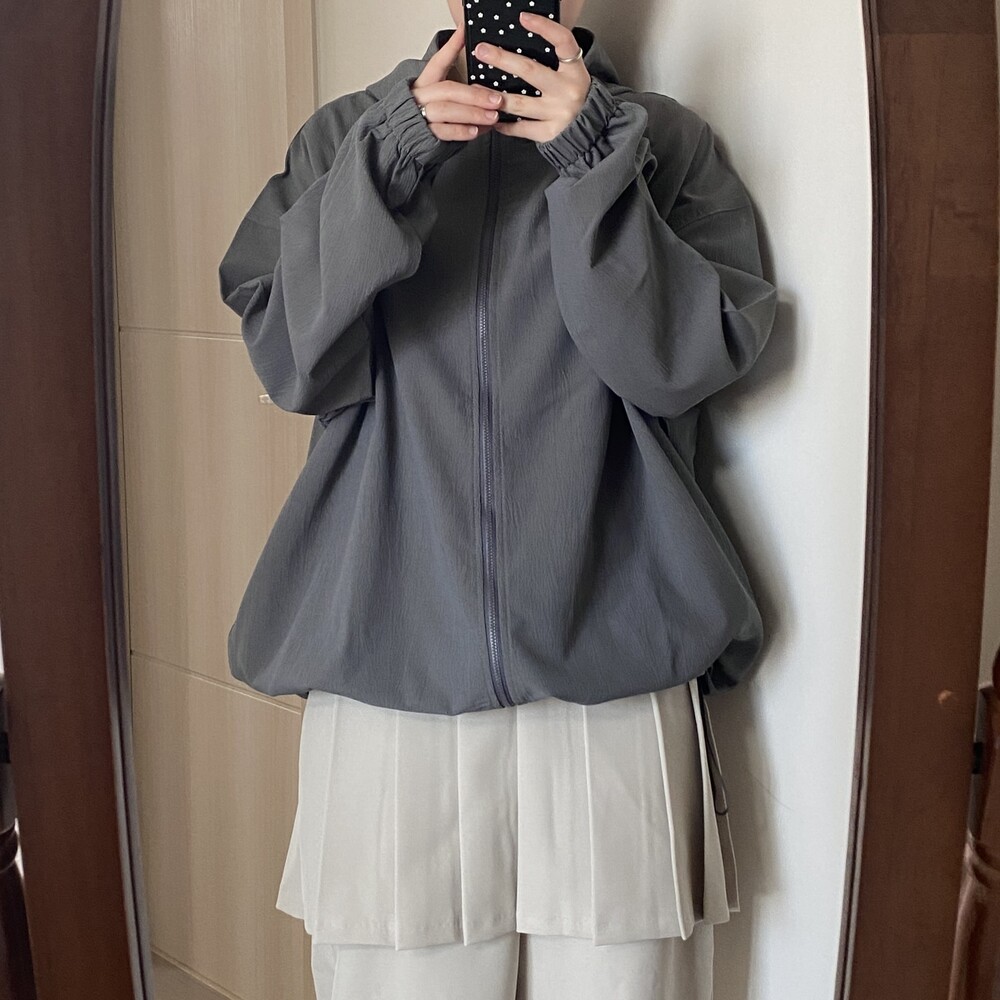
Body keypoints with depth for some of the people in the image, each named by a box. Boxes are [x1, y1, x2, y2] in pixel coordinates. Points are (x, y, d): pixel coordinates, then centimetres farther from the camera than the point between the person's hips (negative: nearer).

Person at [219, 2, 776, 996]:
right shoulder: (345, 134, 10)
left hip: (613, 668, 0)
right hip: (389, 663, 1)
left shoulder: (667, 140, 7)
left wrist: (595, 162, -15)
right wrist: (387, 163, -13)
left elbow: (693, 360, -5)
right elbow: (292, 360, -1)